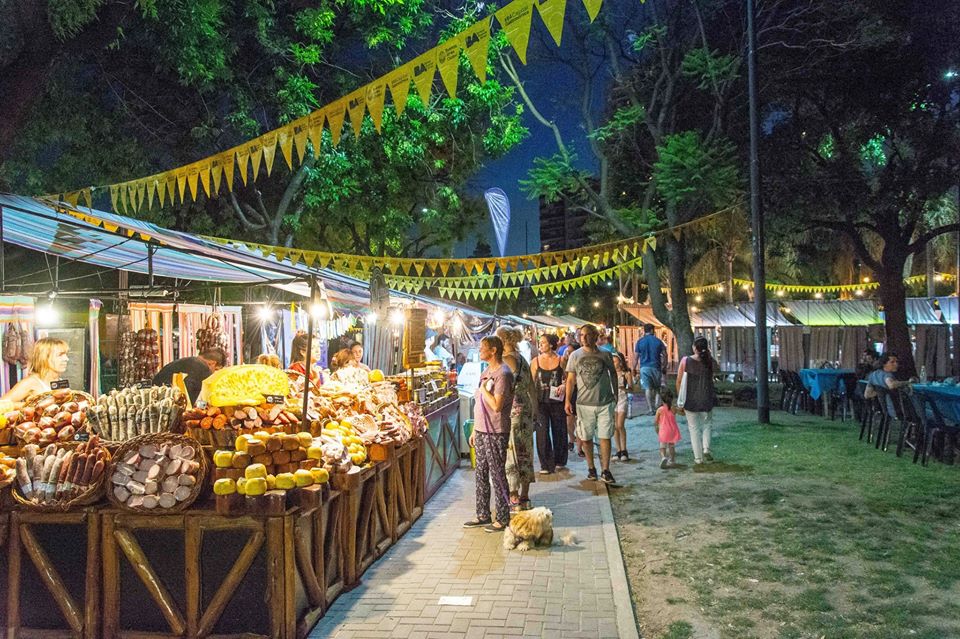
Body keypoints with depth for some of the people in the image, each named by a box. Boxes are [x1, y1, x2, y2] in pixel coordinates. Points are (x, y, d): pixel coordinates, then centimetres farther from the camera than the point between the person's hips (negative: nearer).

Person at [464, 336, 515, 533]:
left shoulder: (503, 374, -15)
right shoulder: (486, 372, 14)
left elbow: (496, 406, -23)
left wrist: (483, 388, -13)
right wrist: (475, 430, 17)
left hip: (495, 433, -9)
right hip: (482, 431, 9)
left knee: (497, 476, 0)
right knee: (481, 474, 14)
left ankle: (503, 519, 10)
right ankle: (483, 515, 24)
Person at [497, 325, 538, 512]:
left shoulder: (507, 360, -14)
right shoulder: (523, 360, 10)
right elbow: (532, 389, 14)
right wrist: (535, 413, 21)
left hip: (511, 412, -8)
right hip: (526, 410, 8)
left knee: (510, 454, 0)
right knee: (524, 454, 14)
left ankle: (514, 500, 4)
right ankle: (525, 497, 22)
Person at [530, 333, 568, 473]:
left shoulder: (560, 360, -2)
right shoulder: (536, 361, 3)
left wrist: (563, 386, -15)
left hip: (556, 400, -1)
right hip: (541, 400, 1)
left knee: (558, 430, 9)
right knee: (542, 431, -4)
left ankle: (559, 461, 28)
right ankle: (546, 464, 3)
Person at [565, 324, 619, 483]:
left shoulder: (605, 354, 2)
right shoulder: (575, 355, 2)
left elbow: (613, 374, 14)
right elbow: (571, 379, 3)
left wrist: (615, 394, 13)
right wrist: (567, 400, -2)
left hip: (605, 403, -1)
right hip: (584, 403, 1)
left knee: (605, 437, -2)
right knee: (586, 438, 8)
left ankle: (605, 471, 4)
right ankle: (591, 468, 23)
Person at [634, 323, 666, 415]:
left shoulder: (639, 342, -1)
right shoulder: (658, 341, 1)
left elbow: (636, 356, -2)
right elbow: (664, 355, 3)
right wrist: (663, 365, 15)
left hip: (644, 367, -1)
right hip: (656, 367, 1)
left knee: (647, 388, 0)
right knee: (657, 387, 16)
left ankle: (650, 409, -2)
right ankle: (656, 405, 10)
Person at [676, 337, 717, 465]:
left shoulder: (685, 361, -10)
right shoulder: (710, 362, -6)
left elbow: (679, 381, -7)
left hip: (690, 400, -1)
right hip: (706, 399, 1)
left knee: (694, 427, 9)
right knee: (707, 423, 21)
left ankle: (698, 457, 10)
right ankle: (706, 448, 1)